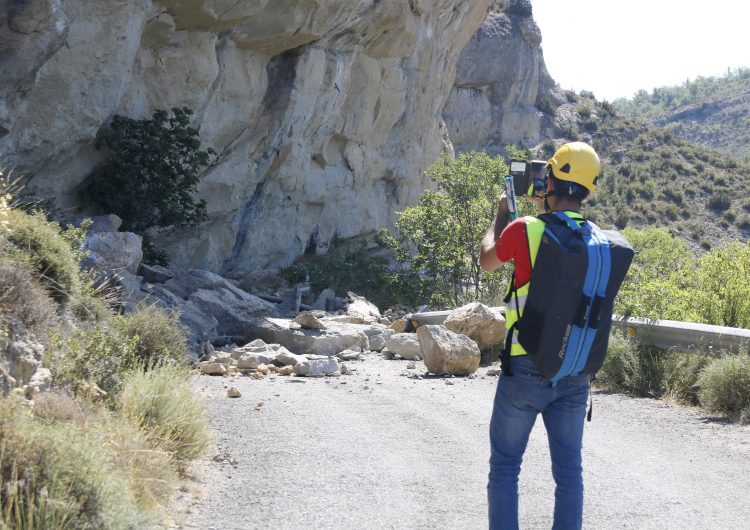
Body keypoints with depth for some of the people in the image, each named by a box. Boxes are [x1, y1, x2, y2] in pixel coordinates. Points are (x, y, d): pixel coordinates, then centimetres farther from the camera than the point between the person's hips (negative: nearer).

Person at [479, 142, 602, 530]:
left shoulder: (524, 230, -13)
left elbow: (487, 261, 7)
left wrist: (501, 215, 21)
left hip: (526, 367, -4)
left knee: (505, 465, 7)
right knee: (569, 469, 10)